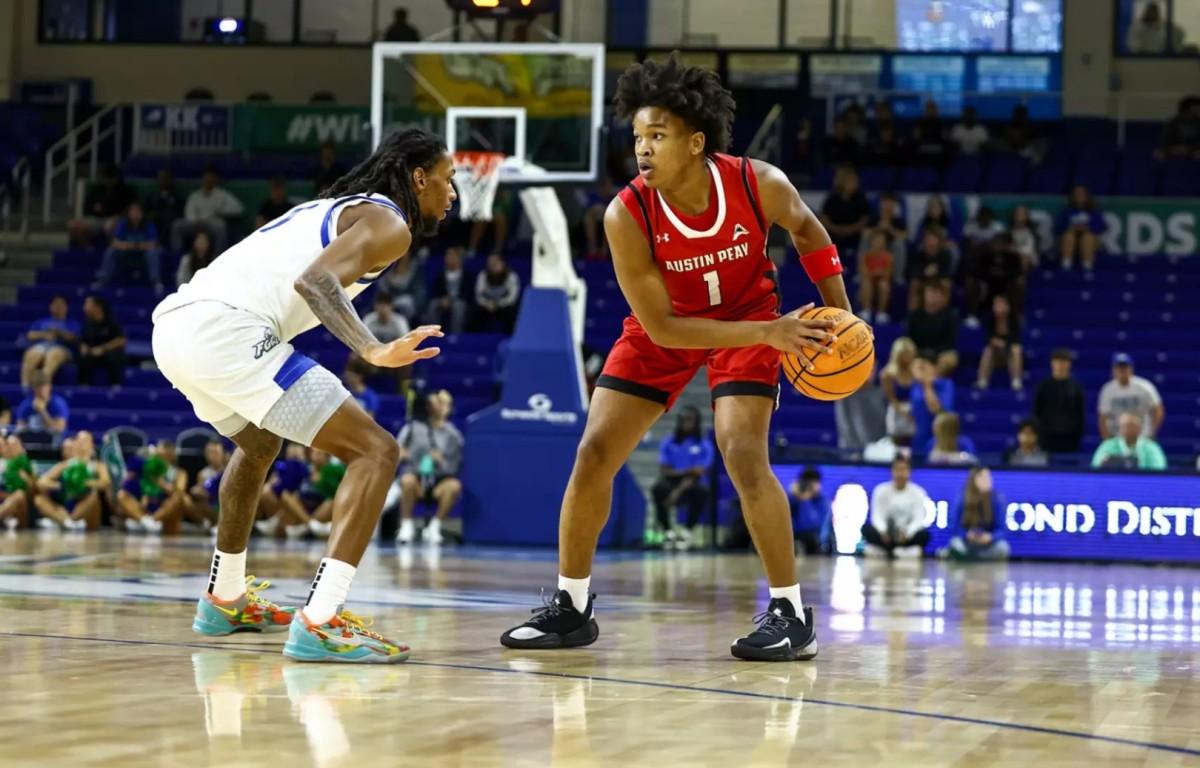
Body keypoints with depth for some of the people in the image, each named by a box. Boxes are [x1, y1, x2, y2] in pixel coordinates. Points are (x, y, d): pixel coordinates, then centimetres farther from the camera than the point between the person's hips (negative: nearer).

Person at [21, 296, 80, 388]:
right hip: (40, 346, 2)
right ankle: (24, 386, -55)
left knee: (53, 356, -41)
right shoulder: (41, 322, 32)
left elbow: (74, 338, 6)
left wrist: (60, 333, -10)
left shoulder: (72, 324, 26)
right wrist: (44, 334, -2)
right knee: (31, 356, -37)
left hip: (60, 347, -2)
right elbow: (30, 335, 17)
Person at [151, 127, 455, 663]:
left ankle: (224, 600, 46)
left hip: (172, 324, 10)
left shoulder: (335, 207, 30)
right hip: (224, 329, -10)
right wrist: (372, 351, -27)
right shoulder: (389, 222, 2)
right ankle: (318, 624, -18)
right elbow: (315, 280, -16)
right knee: (376, 452, -7)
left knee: (259, 447, 37)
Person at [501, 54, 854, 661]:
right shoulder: (627, 215, -30)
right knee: (593, 455, -5)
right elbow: (660, 326, -26)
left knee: (743, 456, -20)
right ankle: (571, 607, 12)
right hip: (665, 327, 1)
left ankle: (791, 613, -8)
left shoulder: (760, 185, -27)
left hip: (746, 315, -1)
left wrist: (840, 313, -4)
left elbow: (806, 230, -1)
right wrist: (767, 333, -31)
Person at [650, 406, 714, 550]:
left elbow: (697, 475, -13)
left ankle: (687, 531, -18)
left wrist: (679, 491, -27)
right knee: (658, 488, -33)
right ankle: (668, 531, -16)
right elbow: (664, 471, -3)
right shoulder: (668, 442, 4)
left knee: (702, 490, -36)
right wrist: (686, 471, -20)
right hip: (672, 484, 1)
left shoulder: (704, 445, -3)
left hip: (690, 488, -1)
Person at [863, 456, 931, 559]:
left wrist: (907, 532, -33)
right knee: (867, 528, -29)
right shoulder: (881, 490, -5)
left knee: (924, 534, -32)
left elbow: (918, 520, -13)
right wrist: (883, 531, -32)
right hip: (886, 535, 0)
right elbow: (877, 516, -10)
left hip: (907, 536, 0)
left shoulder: (917, 492, -6)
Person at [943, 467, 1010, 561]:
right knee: (956, 544, -37)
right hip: (967, 541, -2)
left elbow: (1000, 529, -6)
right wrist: (967, 535, -25)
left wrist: (990, 537, -26)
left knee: (1002, 547, -31)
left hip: (987, 542, 2)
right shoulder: (962, 501, -7)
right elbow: (957, 527, -5)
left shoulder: (995, 501, -5)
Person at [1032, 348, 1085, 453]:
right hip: (1048, 435, -1)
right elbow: (1036, 410, 5)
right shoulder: (1044, 386, 3)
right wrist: (1037, 430, -1)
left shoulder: (1076, 386, 4)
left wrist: (1080, 432, 1)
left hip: (1070, 435, 1)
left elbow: (1081, 411, 6)